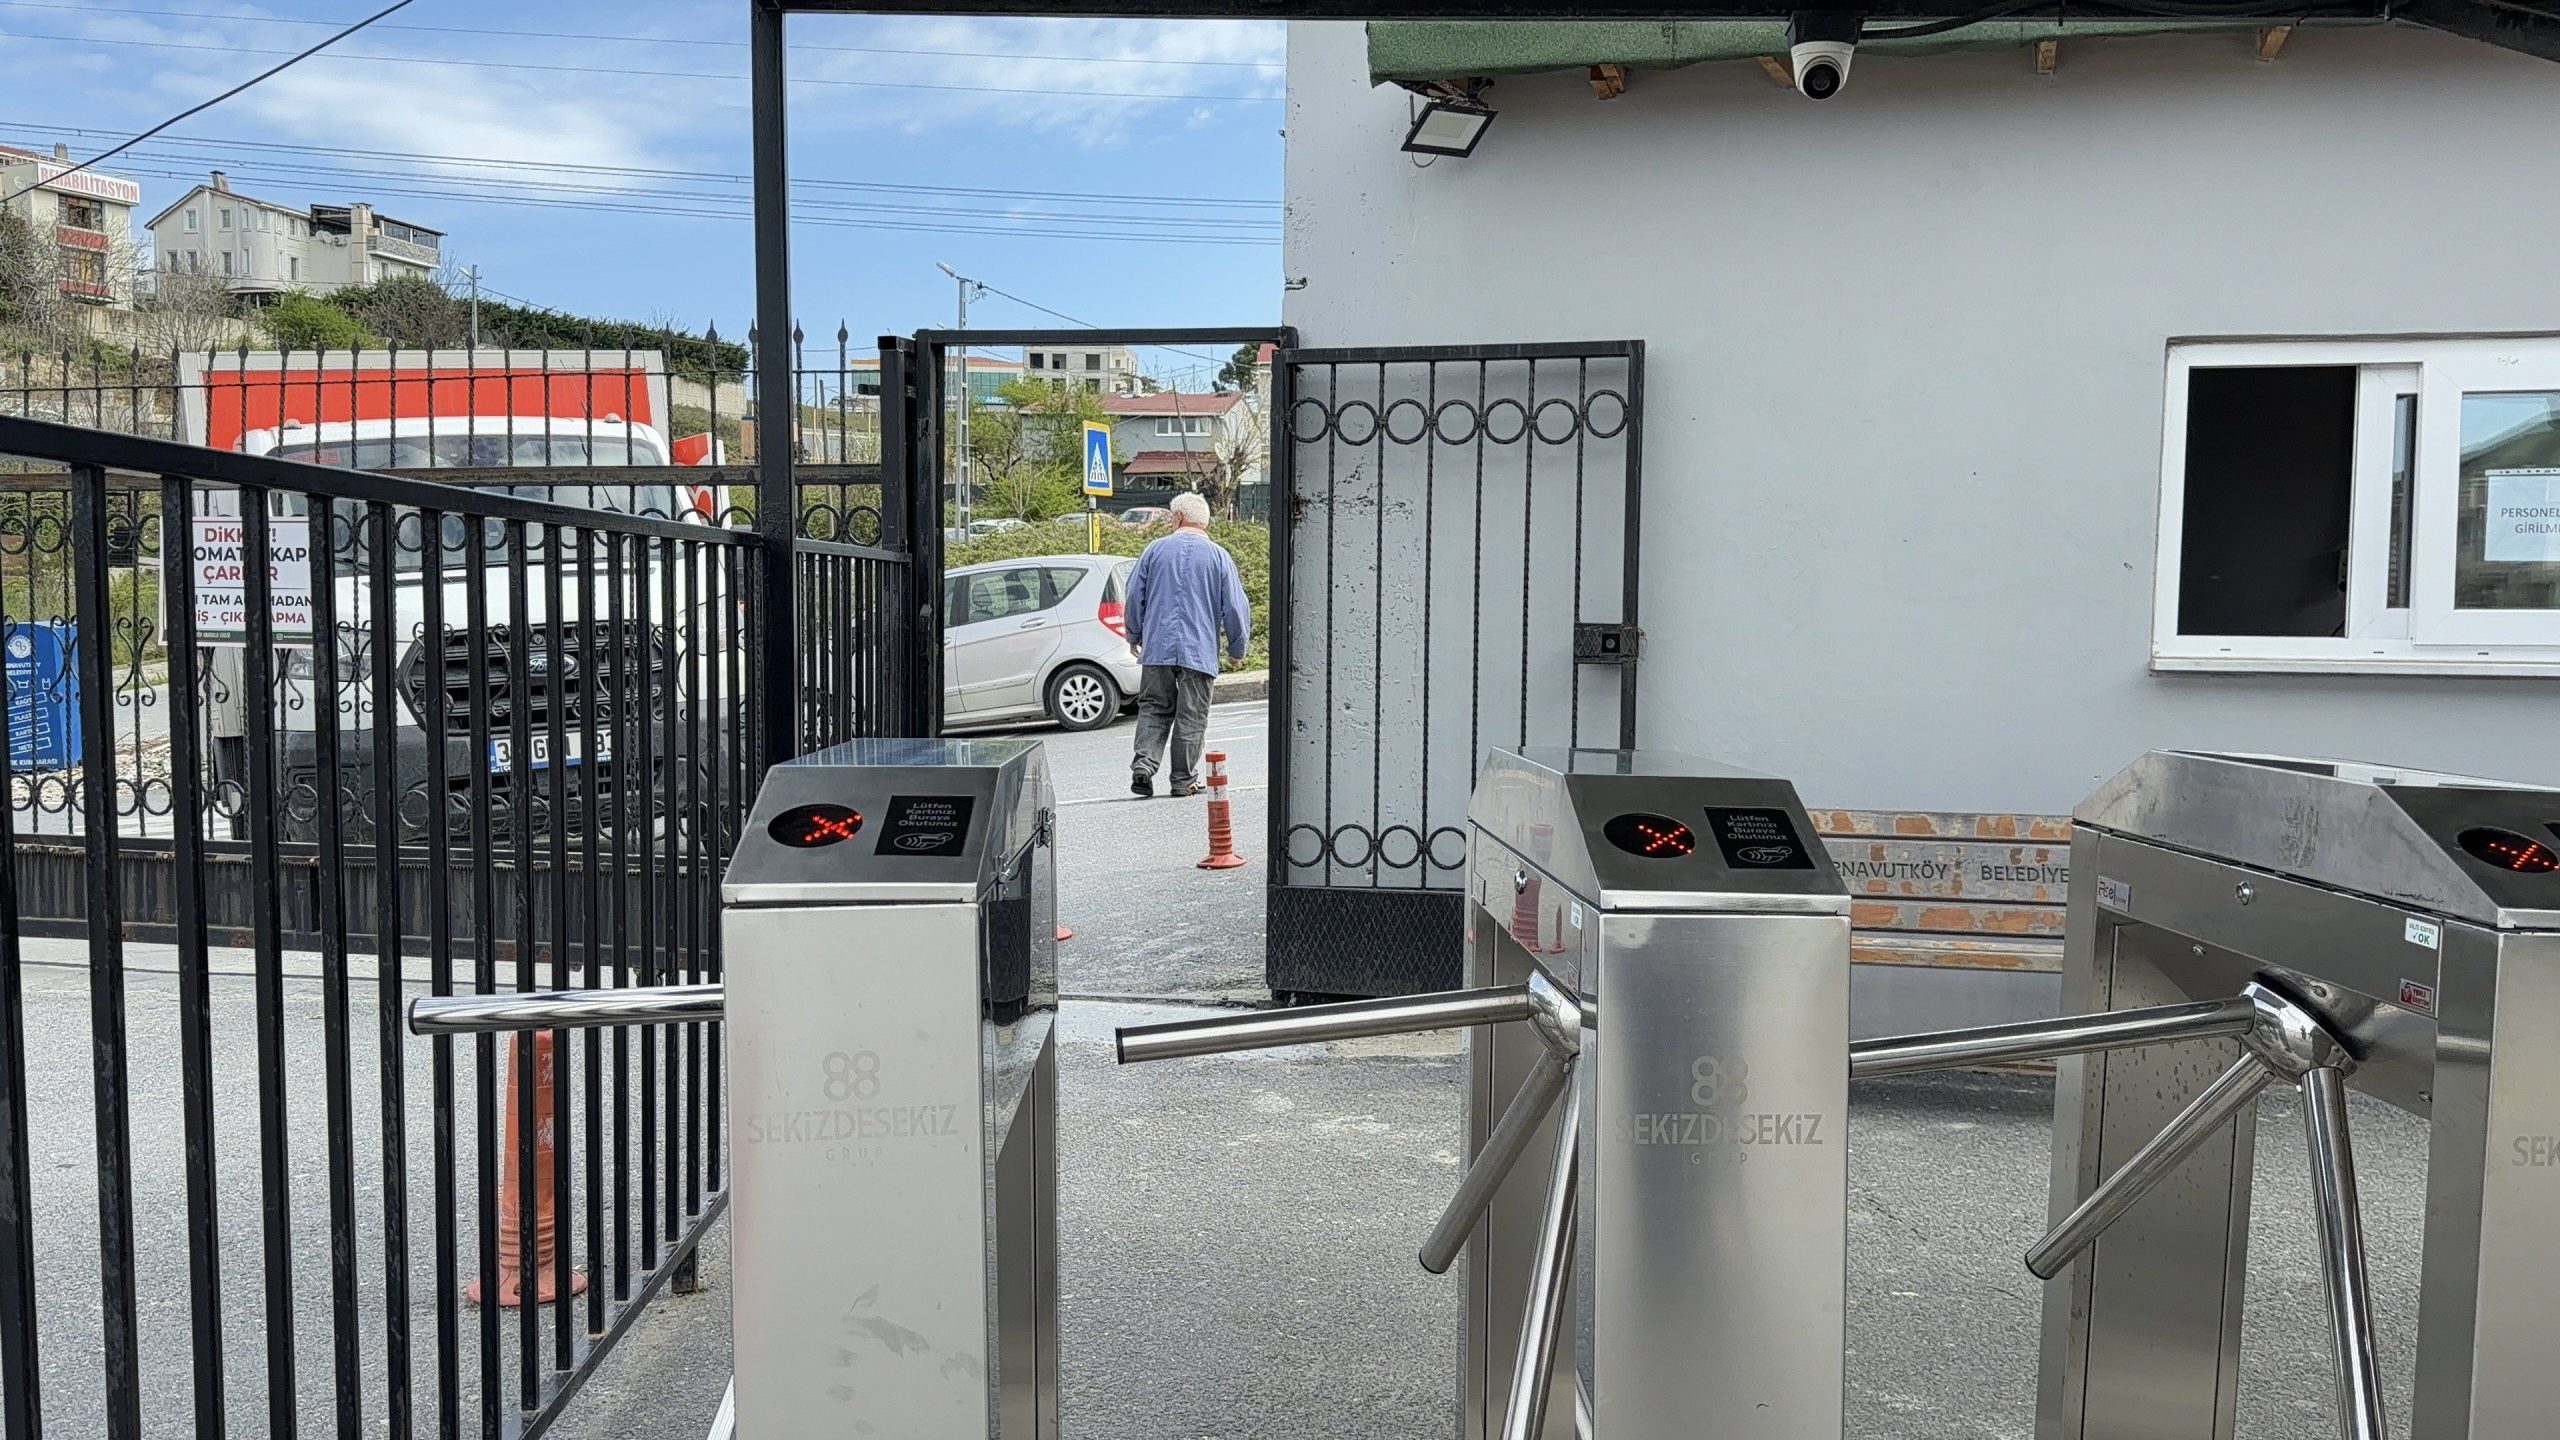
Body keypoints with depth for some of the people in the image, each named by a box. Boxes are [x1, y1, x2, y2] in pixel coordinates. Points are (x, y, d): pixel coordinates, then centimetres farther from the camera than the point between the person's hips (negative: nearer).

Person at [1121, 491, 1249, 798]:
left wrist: (1134, 636, 23)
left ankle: (1143, 764, -5)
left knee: (1154, 707, 12)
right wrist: (1237, 648, 13)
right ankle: (1184, 780, 9)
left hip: (1157, 646, 1)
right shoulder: (1219, 556, 1)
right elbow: (1235, 608, 1)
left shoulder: (1154, 551, 4)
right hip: (1200, 651, -1)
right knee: (1191, 716, 5)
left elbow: (1134, 598, 8)